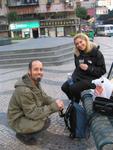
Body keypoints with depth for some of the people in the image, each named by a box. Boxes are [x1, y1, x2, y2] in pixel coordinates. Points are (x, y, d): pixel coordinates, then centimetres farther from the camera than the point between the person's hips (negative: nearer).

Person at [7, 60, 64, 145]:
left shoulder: (35, 82, -5)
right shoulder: (23, 90, -33)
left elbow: (44, 97, 4)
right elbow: (32, 113, -29)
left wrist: (55, 103, -18)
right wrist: (53, 107, -30)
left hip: (28, 111, 9)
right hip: (18, 120, -9)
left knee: (49, 104, -2)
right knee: (44, 122, -28)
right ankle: (22, 134, -2)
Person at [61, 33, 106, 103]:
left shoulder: (96, 53, -13)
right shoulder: (77, 53, 6)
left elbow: (102, 70, -12)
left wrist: (88, 68, -22)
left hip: (90, 79, -6)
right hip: (78, 76, 7)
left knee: (73, 88, -24)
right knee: (64, 87, -9)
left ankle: (76, 103, 8)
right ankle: (73, 100, 20)